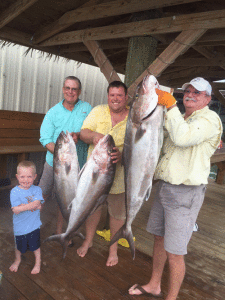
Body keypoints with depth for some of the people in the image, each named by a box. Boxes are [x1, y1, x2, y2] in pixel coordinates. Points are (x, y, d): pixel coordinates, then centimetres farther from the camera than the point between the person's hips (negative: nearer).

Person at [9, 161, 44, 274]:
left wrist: (22, 207, -30)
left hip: (33, 225, -1)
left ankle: (38, 263, 42)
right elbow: (16, 210, -24)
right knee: (18, 246, 24)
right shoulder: (14, 191, -15)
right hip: (19, 226, 1)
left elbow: (36, 203, -26)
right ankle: (17, 260, 54)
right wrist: (32, 206, -29)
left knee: (35, 246, 17)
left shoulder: (37, 190, -11)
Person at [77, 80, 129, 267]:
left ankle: (113, 248, 37)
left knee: (117, 212, 13)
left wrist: (123, 155, -31)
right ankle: (88, 240, 45)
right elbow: (83, 133, -3)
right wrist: (93, 135, -27)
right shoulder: (98, 111, -1)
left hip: (118, 173, -1)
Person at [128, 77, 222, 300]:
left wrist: (170, 104, -22)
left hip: (185, 193, -8)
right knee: (159, 238, 20)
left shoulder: (209, 118, -10)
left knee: (174, 253, 0)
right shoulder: (180, 119, 17)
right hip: (164, 186, 8)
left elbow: (183, 137, -29)